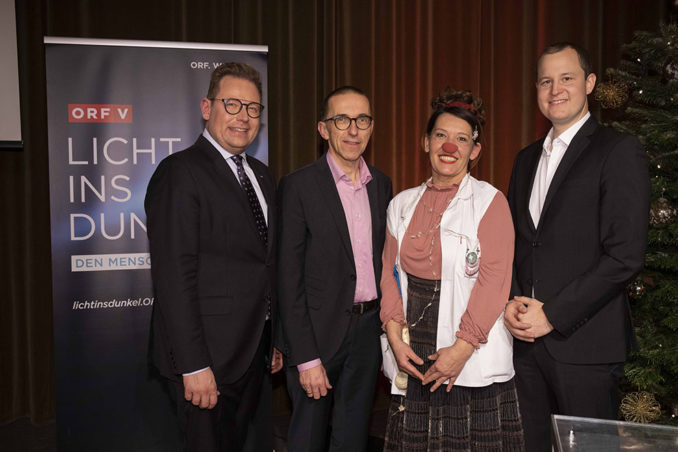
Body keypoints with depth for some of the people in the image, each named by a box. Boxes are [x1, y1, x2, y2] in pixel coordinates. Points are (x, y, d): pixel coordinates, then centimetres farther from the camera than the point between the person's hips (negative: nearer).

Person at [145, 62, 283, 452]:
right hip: (207, 358, -7)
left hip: (254, 353, 8)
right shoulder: (180, 173, -13)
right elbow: (174, 276, -19)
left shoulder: (262, 176, 13)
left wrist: (275, 339, 14)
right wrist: (193, 366, -21)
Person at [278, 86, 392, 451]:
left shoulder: (381, 184, 6)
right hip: (320, 333, -4)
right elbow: (289, 279, -12)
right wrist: (306, 359, -15)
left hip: (369, 329, 5)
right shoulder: (299, 185, -11)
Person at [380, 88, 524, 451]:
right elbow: (390, 274, 10)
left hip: (475, 362, -3)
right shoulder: (403, 204, 10)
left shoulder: (490, 202, -3)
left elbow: (494, 281, -9)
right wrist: (395, 338, -1)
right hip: (413, 362, 4)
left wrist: (462, 348, -14)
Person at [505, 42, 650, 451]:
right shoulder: (527, 158, 14)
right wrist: (511, 301, 0)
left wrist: (552, 314, -15)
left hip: (585, 343, -6)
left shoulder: (620, 152, -7)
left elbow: (625, 256, -14)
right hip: (527, 339, 6)